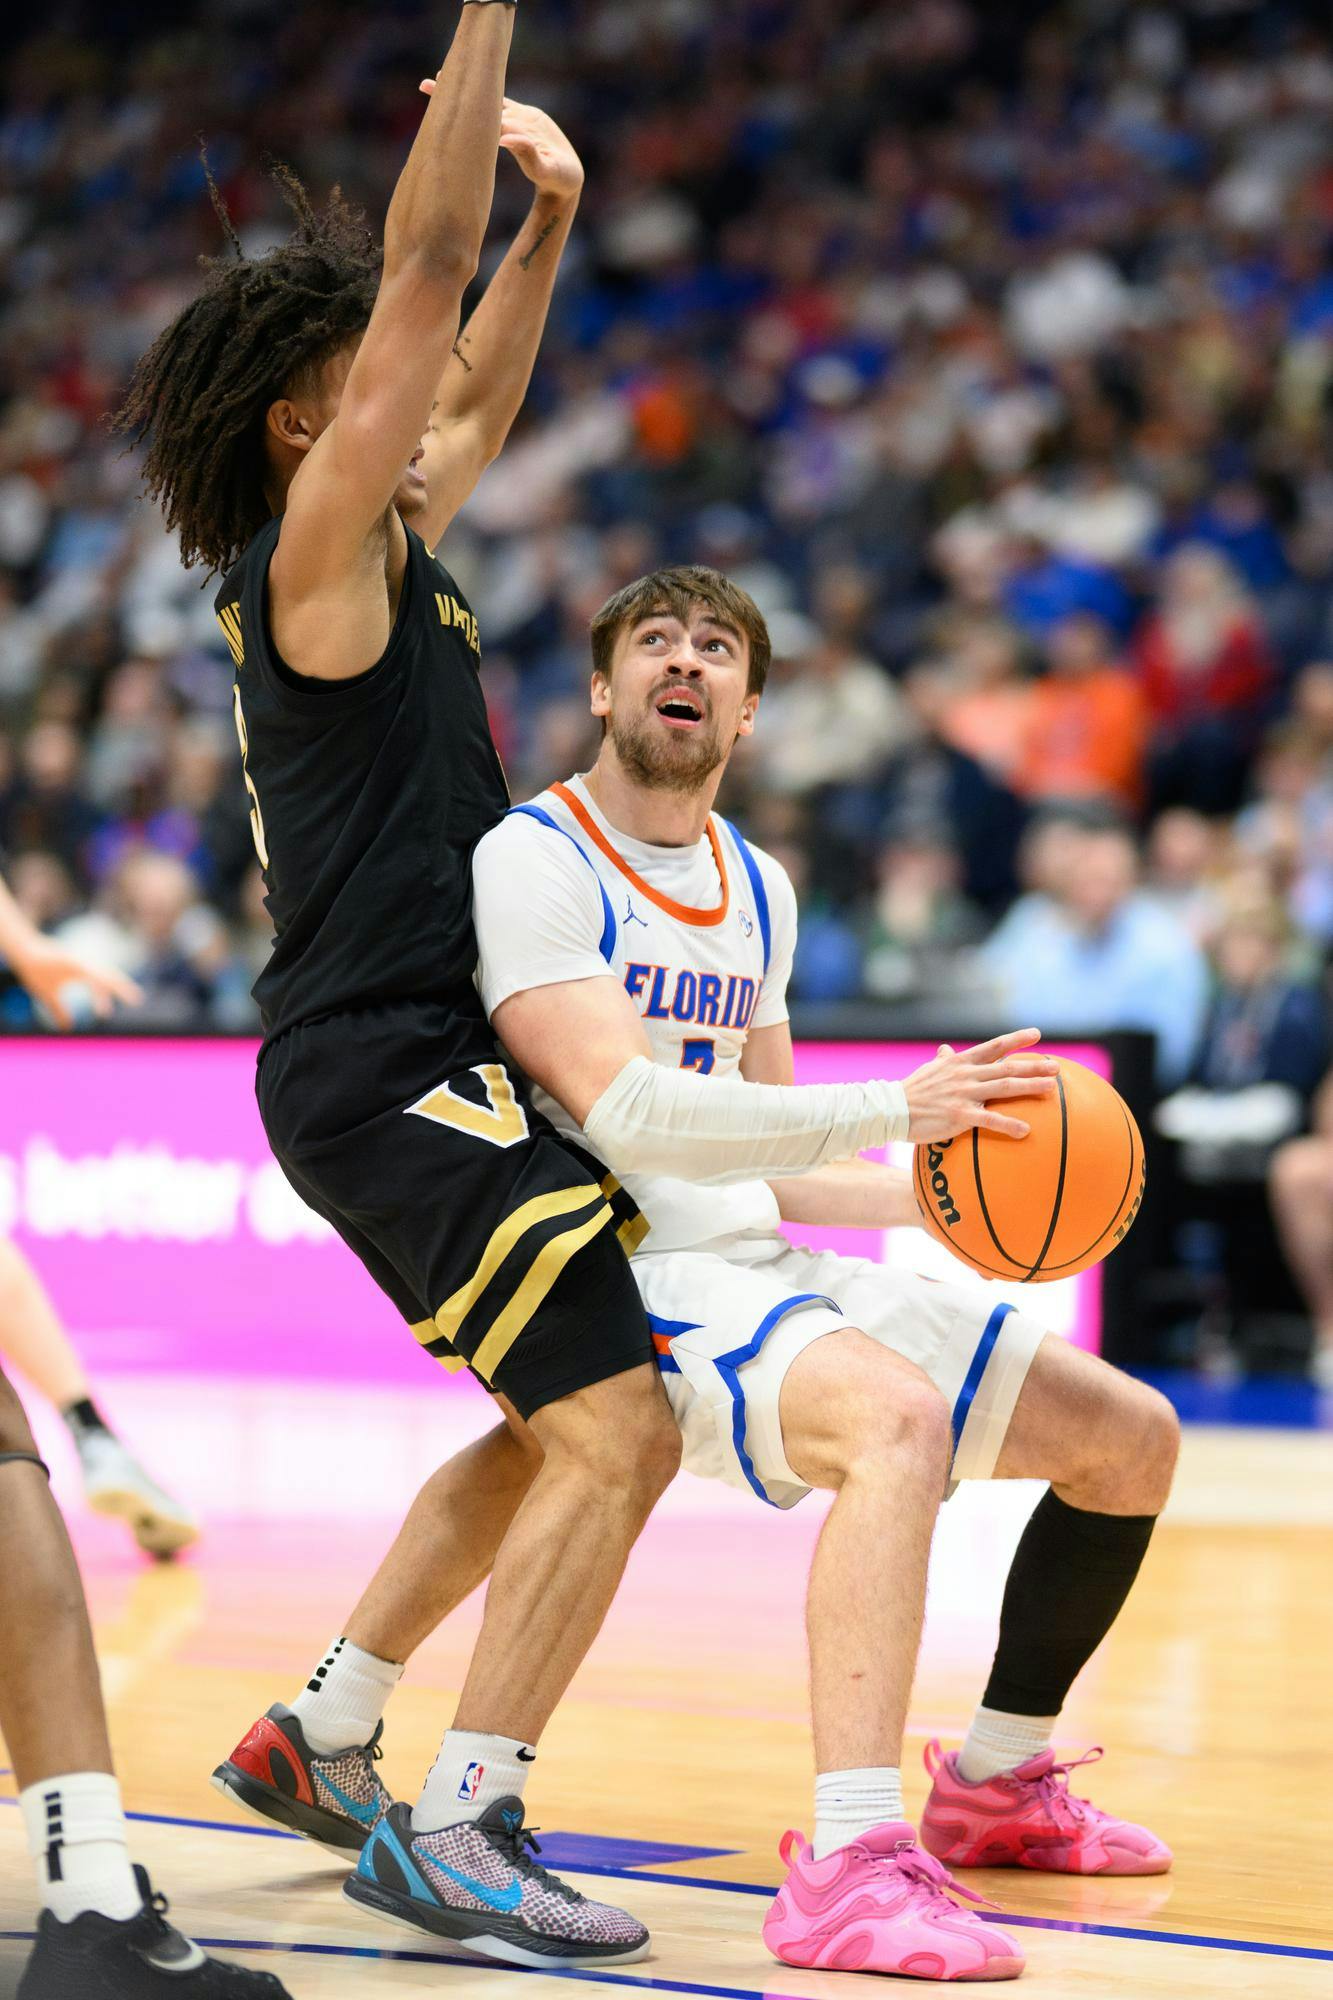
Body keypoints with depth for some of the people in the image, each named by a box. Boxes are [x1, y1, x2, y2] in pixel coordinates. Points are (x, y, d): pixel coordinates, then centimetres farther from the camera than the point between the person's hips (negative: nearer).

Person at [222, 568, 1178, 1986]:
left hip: (756, 1267, 9)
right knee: (900, 1414, -37)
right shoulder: (535, 860, -10)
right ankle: (847, 1868, -42)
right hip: (620, 1279, -8)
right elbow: (622, 1115, -23)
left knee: (1131, 1434, 9)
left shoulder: (759, 892, 16)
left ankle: (997, 1786, 27)